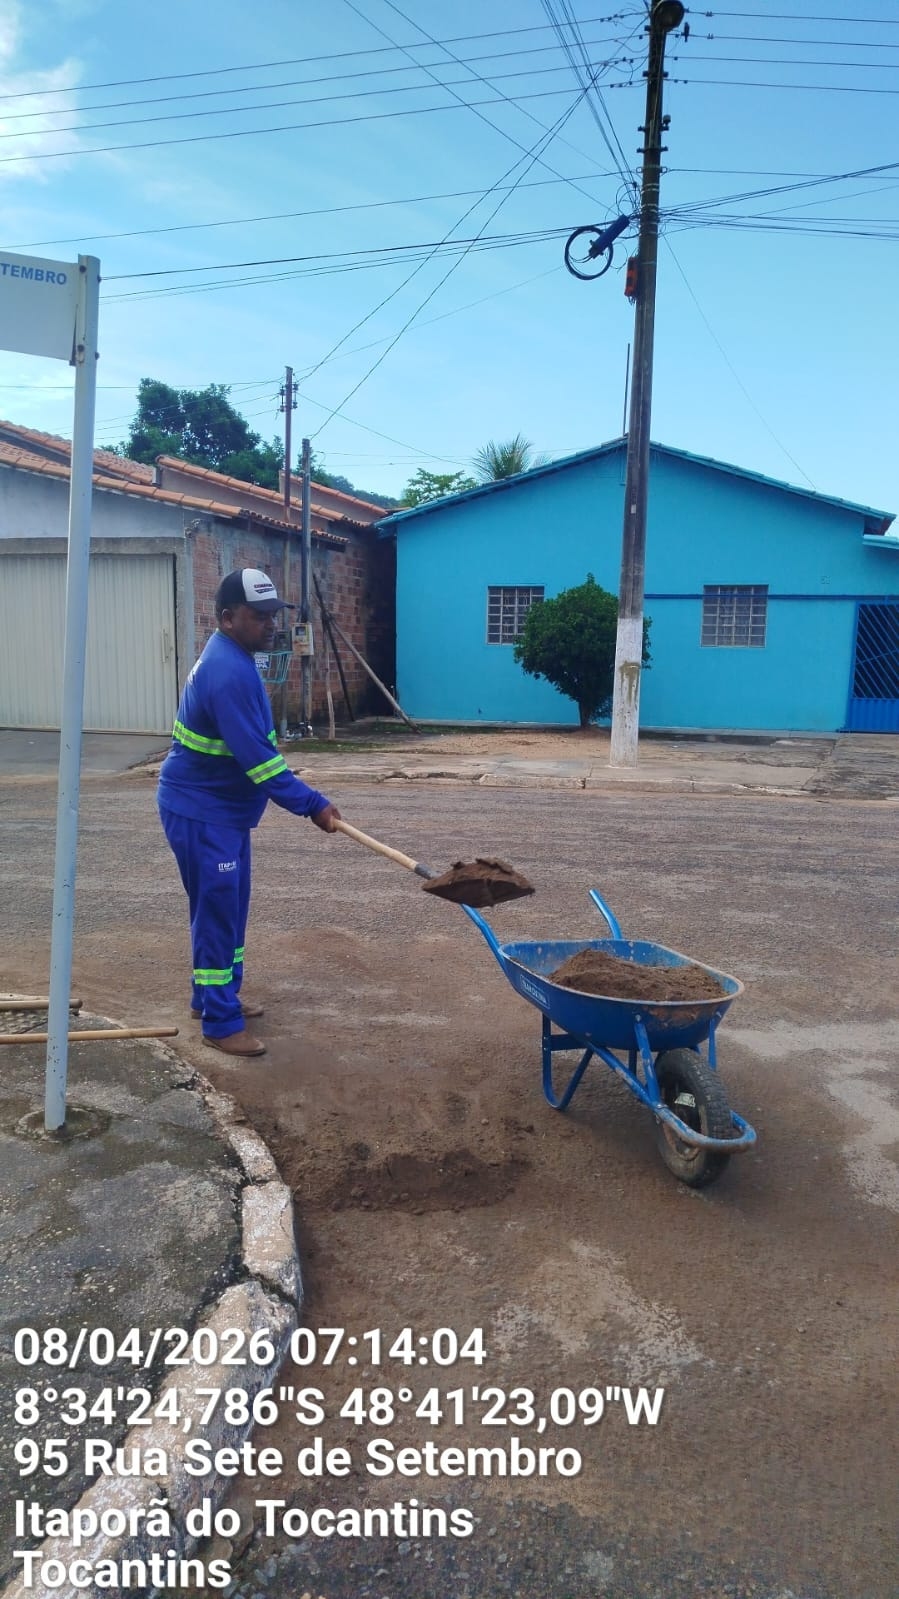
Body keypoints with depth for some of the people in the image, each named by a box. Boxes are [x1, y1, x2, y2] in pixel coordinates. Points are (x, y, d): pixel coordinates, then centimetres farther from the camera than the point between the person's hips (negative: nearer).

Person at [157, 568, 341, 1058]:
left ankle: (214, 995, 33)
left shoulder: (231, 657, 9)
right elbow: (255, 756, -29)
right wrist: (311, 804, -25)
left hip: (223, 808, 10)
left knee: (230, 907, 18)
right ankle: (221, 1023, 6)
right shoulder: (228, 672, -25)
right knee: (216, 912, -4)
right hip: (200, 813, -10)